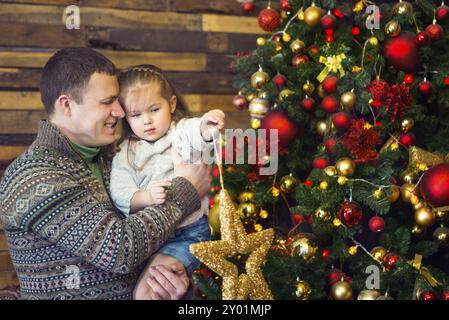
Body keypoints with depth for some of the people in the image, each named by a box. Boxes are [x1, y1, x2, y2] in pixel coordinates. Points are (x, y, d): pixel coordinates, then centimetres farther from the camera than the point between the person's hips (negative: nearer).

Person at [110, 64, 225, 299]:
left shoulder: (183, 132, 2)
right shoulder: (126, 152, 8)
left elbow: (199, 134, -22)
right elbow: (120, 194, -4)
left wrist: (207, 128, -46)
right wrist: (146, 197, -24)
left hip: (189, 230, -4)